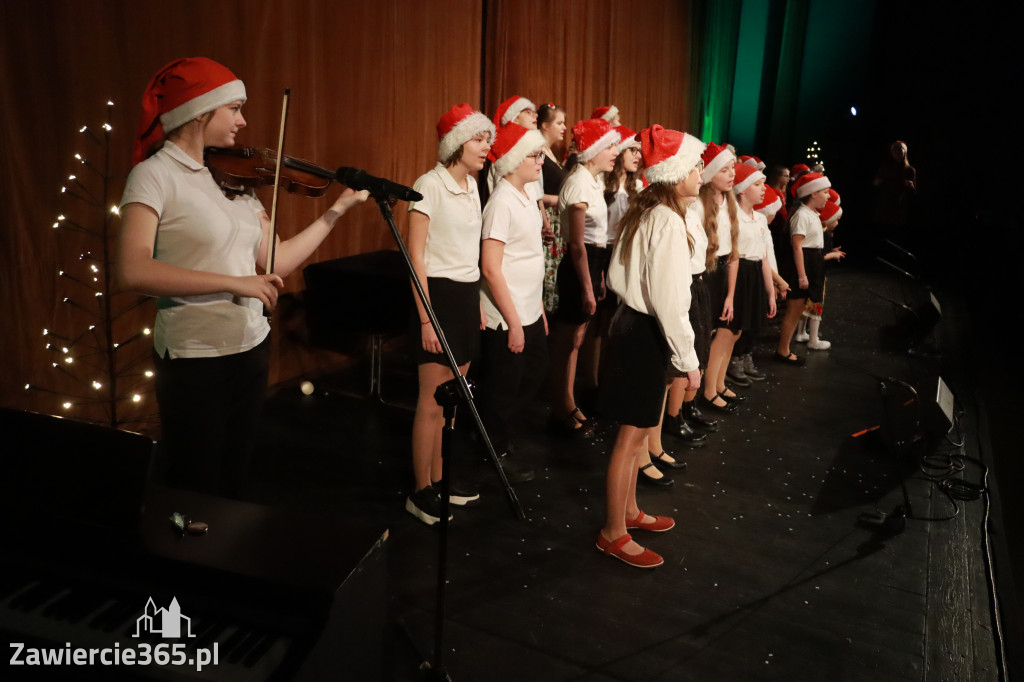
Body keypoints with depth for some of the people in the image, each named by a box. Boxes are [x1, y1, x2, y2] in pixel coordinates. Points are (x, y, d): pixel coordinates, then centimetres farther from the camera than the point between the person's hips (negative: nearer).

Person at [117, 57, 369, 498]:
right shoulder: (155, 174, -12)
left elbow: (276, 263, 5)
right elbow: (133, 271, -25)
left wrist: (337, 210, 4)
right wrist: (236, 283, -28)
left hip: (252, 347, 6)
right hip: (194, 357, -6)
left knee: (234, 484, 21)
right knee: (195, 495, 9)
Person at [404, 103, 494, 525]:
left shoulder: (471, 186, 12)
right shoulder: (430, 185, -12)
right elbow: (416, 257, -15)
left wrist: (477, 303, 16)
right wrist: (426, 319, -19)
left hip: (467, 296, 8)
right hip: (438, 295, -8)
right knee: (432, 402, -3)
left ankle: (438, 479, 25)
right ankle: (421, 493, 10)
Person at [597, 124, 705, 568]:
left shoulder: (642, 213, 9)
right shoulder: (668, 221, -19)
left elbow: (617, 276, 12)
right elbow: (669, 299, -22)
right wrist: (687, 358, -16)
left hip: (630, 321, 10)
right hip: (647, 334, -10)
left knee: (635, 429, 20)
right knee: (632, 434, 0)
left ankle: (629, 510, 36)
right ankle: (614, 533, 13)